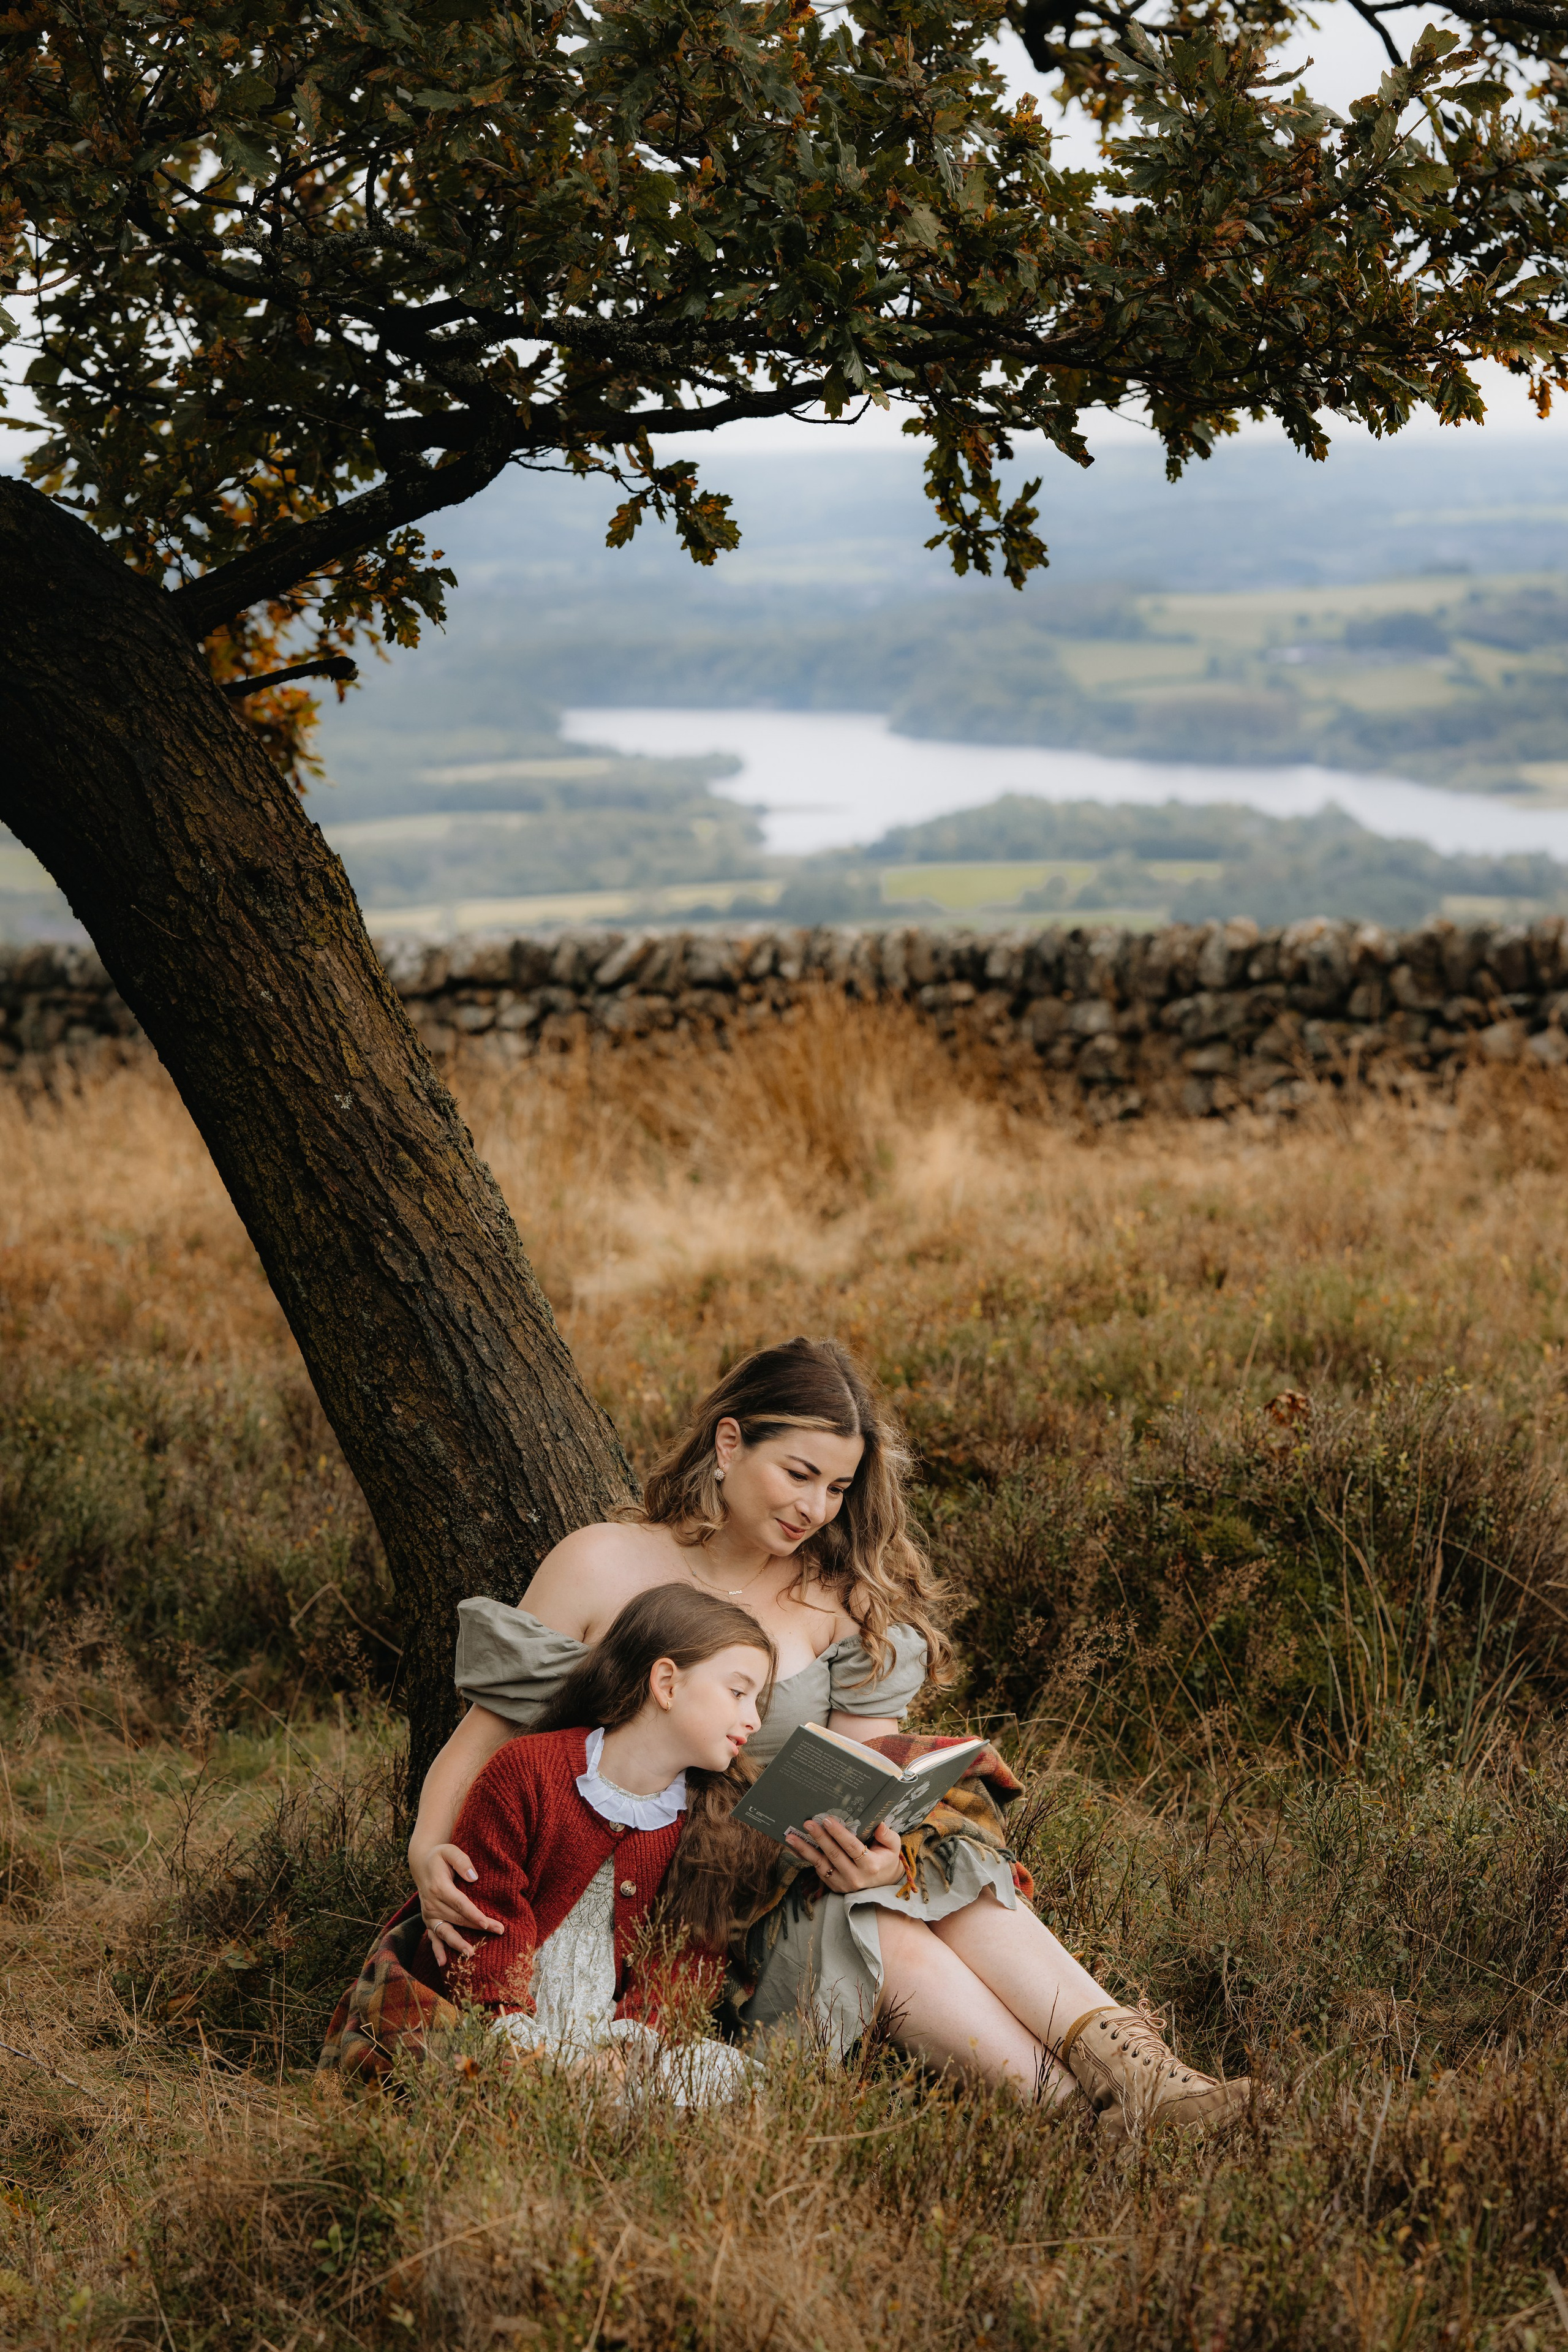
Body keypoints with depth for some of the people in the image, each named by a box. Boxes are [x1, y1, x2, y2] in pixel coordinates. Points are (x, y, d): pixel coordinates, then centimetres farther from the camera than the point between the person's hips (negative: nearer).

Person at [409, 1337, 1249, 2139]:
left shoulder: (842, 1600, 10)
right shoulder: (603, 1567, -1)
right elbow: (489, 1726, 0)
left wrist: (882, 1853, -25)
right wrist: (428, 1852, -19)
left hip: (791, 1868, 4)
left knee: (945, 1870, -26)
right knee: (860, 1923, -31)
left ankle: (1128, 2071, -39)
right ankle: (1082, 2108, -38)